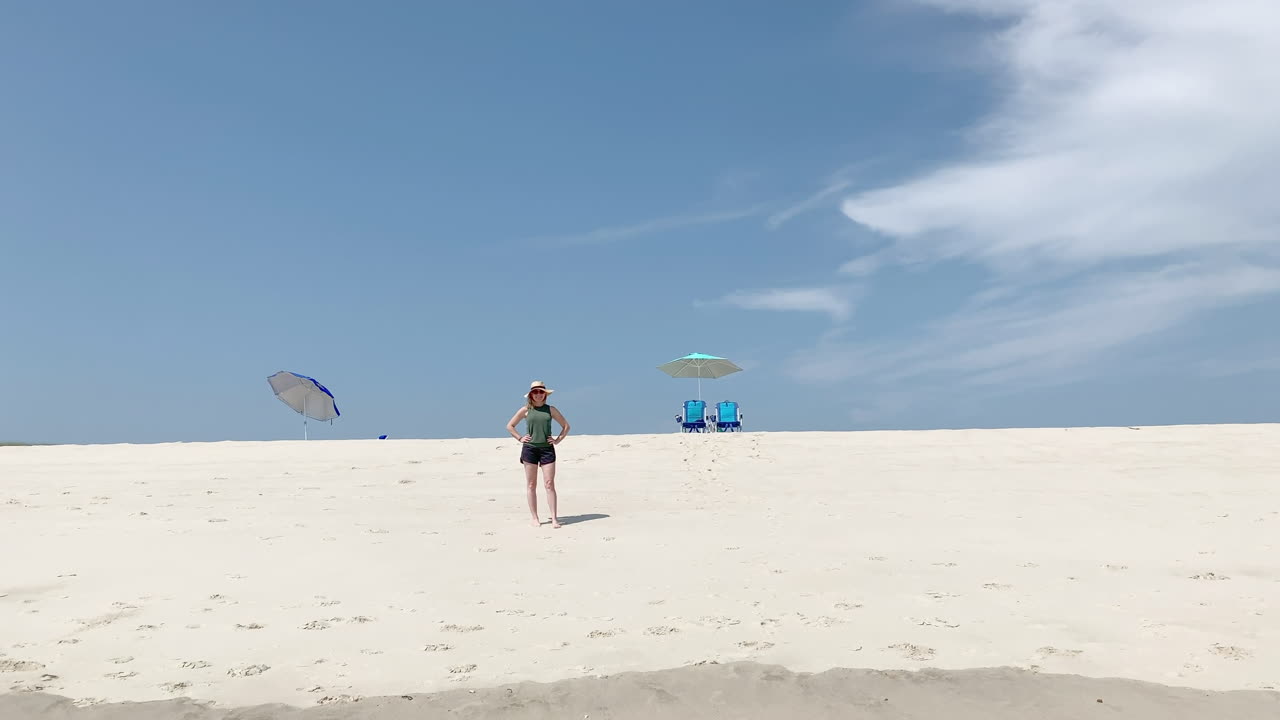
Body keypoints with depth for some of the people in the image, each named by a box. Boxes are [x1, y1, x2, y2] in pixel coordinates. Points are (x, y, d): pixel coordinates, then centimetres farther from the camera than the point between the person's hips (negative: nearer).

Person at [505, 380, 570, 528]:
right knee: (531, 485, 3)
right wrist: (520, 438, 2)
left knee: (550, 484, -5)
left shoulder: (551, 409, 7)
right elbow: (509, 426, 12)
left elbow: (566, 426, 15)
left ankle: (554, 518, -3)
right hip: (529, 449, 0)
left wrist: (558, 440, 4)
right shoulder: (526, 410, 5)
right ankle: (534, 518, 9)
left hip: (547, 449, 0)